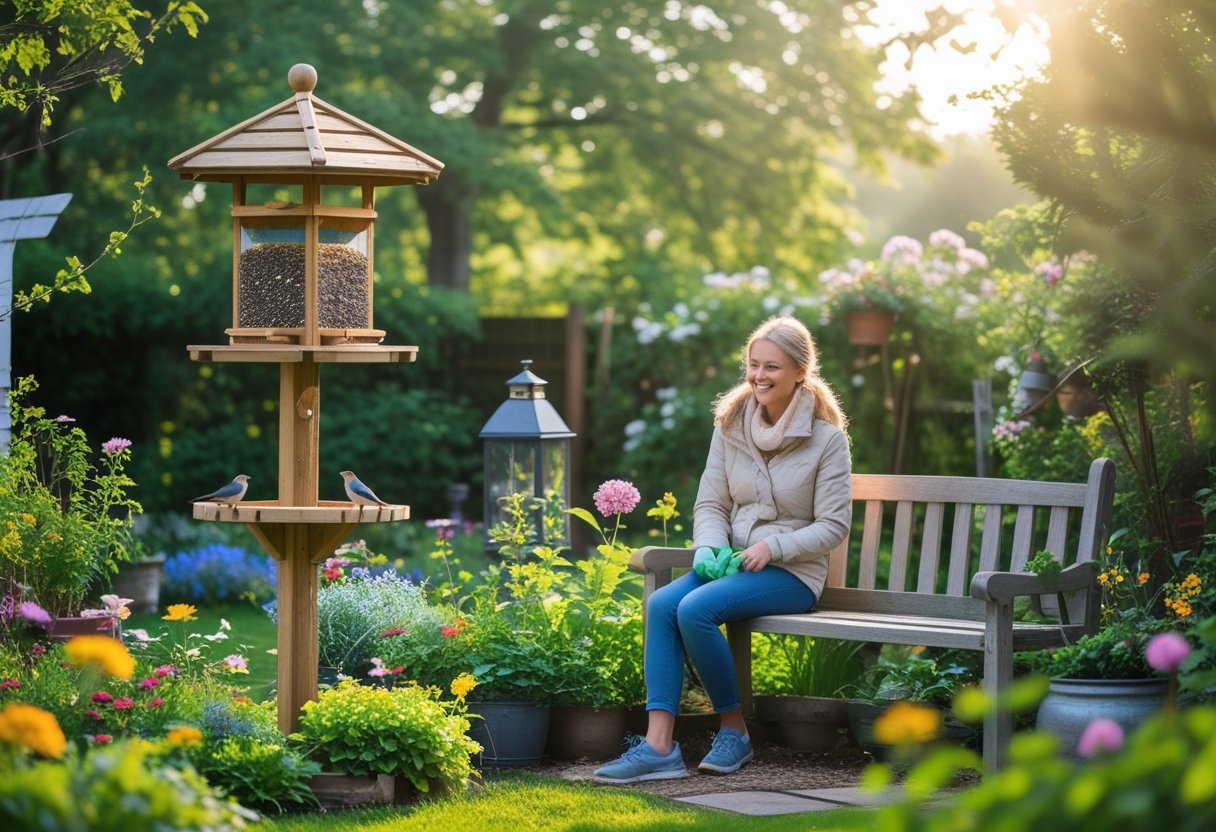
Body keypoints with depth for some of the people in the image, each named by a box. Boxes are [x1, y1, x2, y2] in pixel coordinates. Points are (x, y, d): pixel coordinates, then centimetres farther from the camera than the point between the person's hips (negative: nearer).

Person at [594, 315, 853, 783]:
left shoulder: (827, 438, -6)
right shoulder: (731, 424, 7)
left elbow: (834, 525, -7)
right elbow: (710, 504, 9)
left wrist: (774, 547, -19)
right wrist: (710, 548, -12)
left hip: (792, 572, -5)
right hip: (731, 563, 5)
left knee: (696, 609, -30)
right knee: (661, 603, -26)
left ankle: (734, 731, -12)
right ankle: (659, 747, -31)